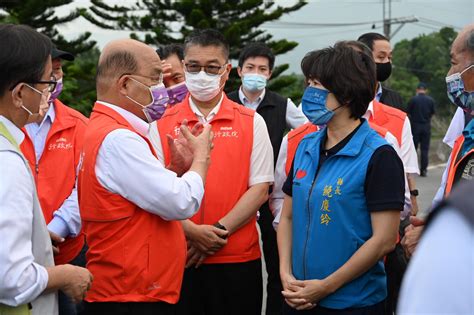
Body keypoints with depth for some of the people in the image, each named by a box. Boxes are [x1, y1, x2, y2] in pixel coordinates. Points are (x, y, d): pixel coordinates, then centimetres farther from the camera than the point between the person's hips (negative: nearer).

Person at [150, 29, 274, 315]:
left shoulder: (252, 122, 4)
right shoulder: (162, 124, 4)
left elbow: (260, 189, -1)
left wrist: (219, 231, -12)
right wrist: (193, 232, -14)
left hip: (238, 261, 0)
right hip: (179, 259, 0)